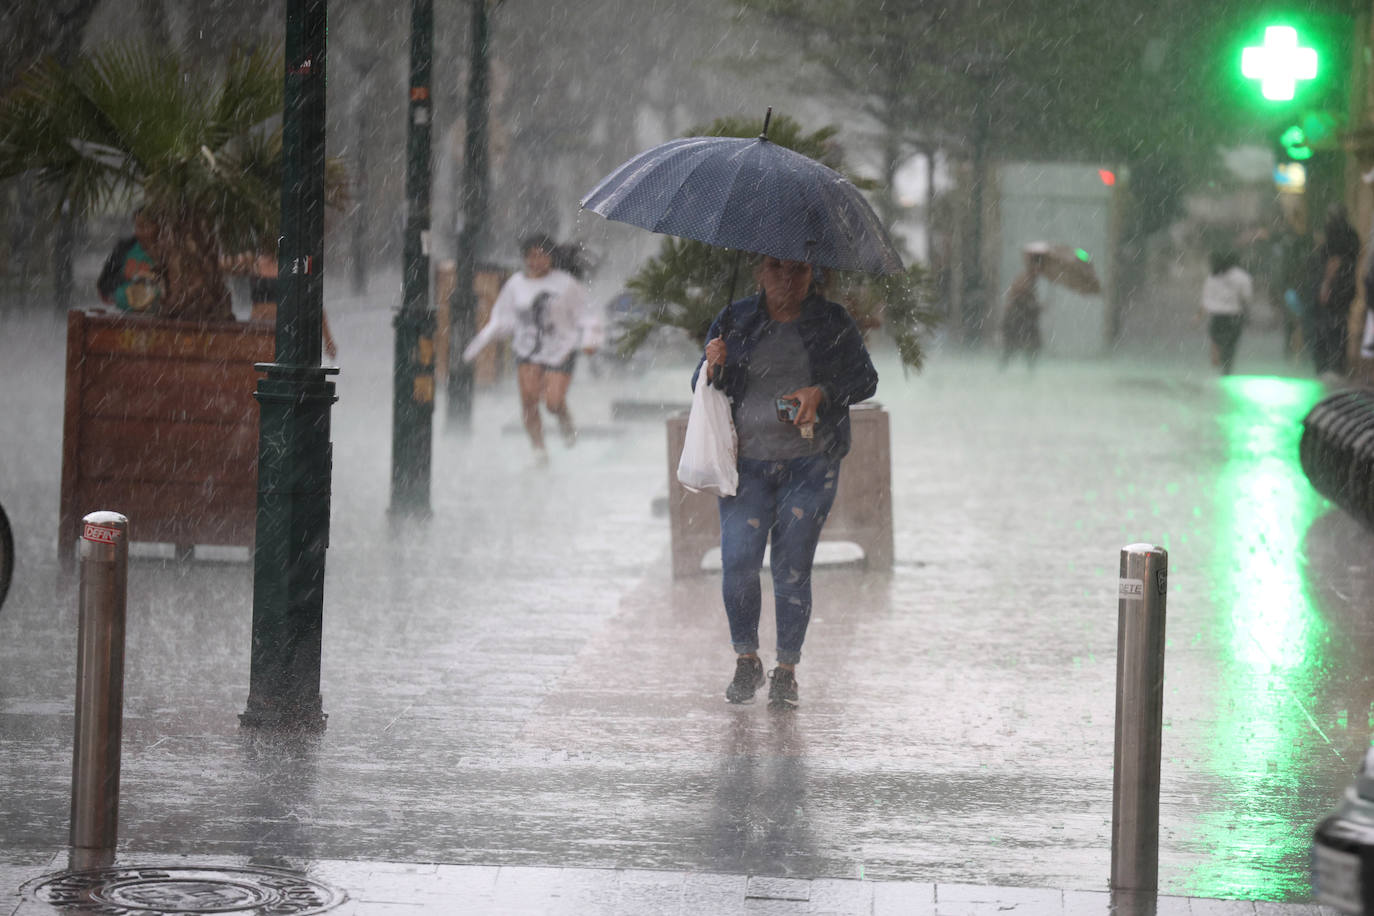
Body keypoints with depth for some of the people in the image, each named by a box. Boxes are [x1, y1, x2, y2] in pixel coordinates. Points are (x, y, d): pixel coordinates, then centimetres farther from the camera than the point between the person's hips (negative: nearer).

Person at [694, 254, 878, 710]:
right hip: (747, 462, 1)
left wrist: (822, 393, -11)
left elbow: (865, 379, 6)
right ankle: (746, 659, 10)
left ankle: (786, 671, 10)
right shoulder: (734, 321, 9)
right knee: (737, 562, -10)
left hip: (810, 464, -1)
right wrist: (713, 367, -10)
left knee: (793, 568, -2)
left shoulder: (832, 324, 7)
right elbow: (701, 386, 13)